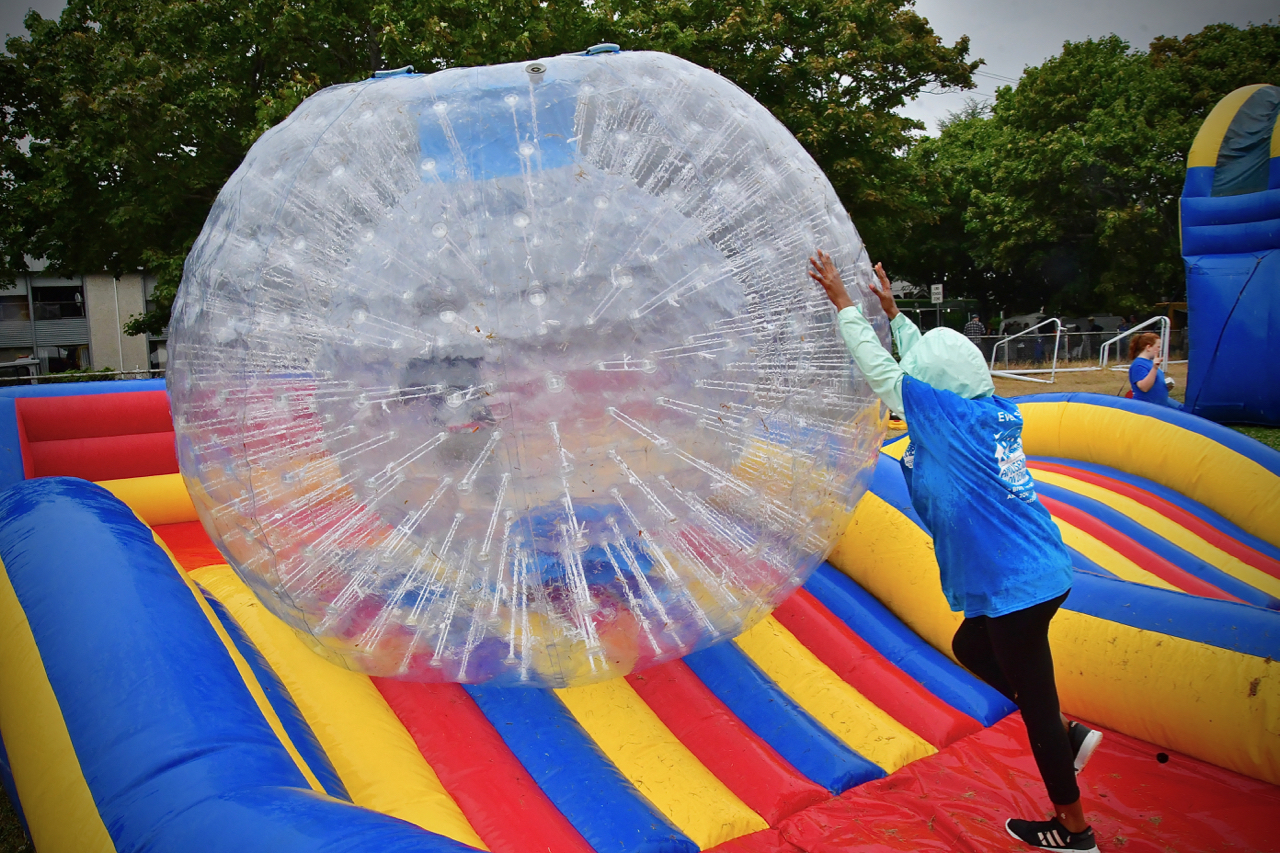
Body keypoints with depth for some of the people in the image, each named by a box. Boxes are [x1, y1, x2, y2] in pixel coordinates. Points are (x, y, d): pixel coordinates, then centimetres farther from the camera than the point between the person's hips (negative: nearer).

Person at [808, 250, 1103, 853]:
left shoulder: (947, 422, -18)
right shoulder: (992, 414, 4)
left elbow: (879, 368, -11)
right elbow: (929, 364, 18)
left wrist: (842, 300, -2)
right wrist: (892, 311, 27)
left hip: (1015, 586, -9)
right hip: (1040, 571, 9)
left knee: (1033, 699, 6)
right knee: (970, 646, 27)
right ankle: (1068, 733, 27)